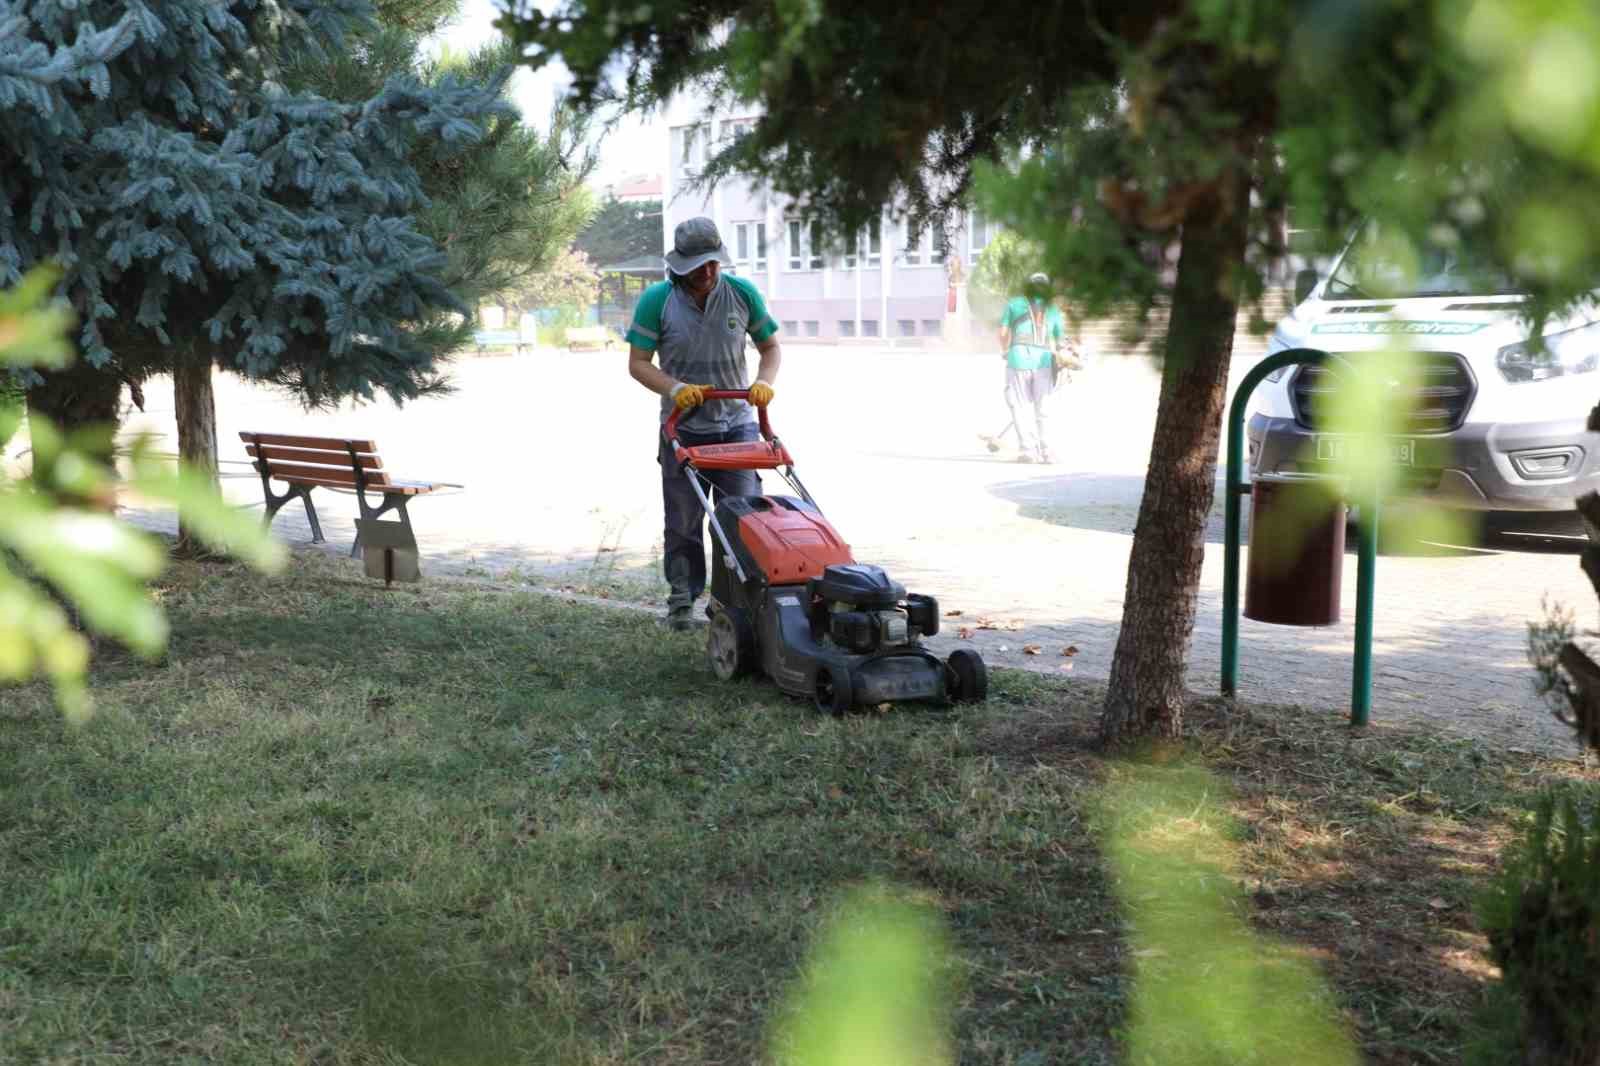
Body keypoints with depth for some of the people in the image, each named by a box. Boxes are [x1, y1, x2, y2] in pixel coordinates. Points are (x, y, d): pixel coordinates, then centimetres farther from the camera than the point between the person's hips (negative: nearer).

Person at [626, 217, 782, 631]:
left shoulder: (743, 294, -3)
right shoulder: (656, 300, -8)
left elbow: (771, 347, 8)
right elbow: (638, 363, -6)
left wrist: (764, 381, -13)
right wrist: (675, 388, -24)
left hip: (736, 425, 1)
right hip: (682, 428, -1)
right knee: (682, 522, 6)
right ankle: (682, 600, 18)